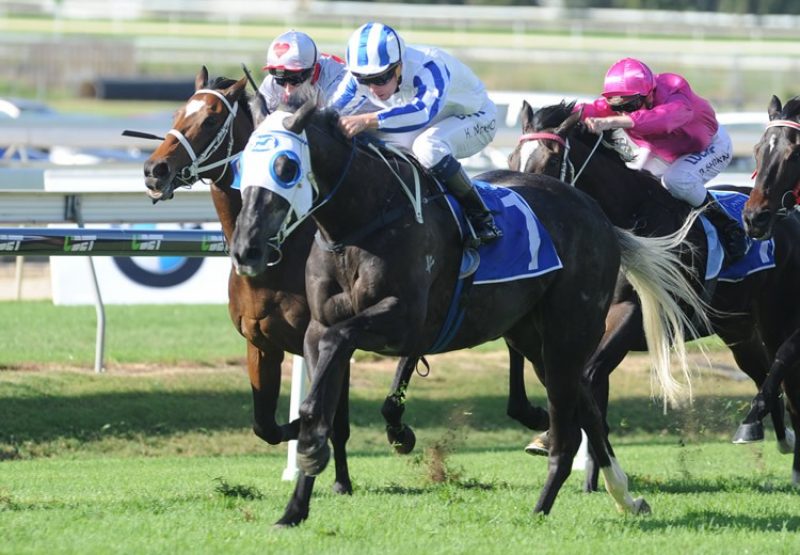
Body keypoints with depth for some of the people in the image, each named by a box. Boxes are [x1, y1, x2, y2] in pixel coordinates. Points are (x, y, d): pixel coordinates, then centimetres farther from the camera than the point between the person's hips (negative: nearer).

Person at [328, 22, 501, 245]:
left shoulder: (428, 66, -39)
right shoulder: (360, 76, -19)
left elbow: (423, 112, -57)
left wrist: (367, 121, -67)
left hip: (474, 119, -7)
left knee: (428, 147, -38)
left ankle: (481, 218, -26)